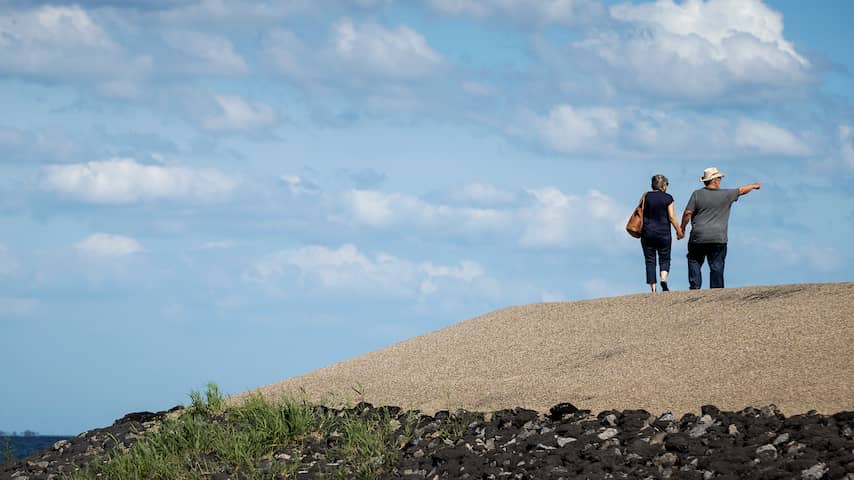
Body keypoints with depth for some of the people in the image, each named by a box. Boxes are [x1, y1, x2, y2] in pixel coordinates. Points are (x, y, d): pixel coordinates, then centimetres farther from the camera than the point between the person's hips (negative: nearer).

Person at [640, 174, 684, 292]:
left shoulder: (646, 196, 2)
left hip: (647, 233, 1)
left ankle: (653, 288, -3)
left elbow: (641, 214, 5)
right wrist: (679, 231, 5)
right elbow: (672, 217, -5)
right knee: (665, 259, 12)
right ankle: (664, 279, -14)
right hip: (663, 233, -1)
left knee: (650, 261, 4)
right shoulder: (667, 198, -4)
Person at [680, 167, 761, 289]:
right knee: (717, 266, 5)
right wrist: (754, 186, 37)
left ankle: (695, 286, -1)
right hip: (718, 238, 0)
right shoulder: (726, 195, 0)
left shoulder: (697, 194, -2)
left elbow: (688, 213, -4)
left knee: (694, 262, 11)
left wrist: (682, 228, 11)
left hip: (698, 237, 0)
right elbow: (741, 190, 18)